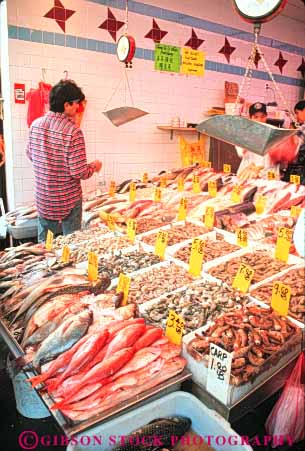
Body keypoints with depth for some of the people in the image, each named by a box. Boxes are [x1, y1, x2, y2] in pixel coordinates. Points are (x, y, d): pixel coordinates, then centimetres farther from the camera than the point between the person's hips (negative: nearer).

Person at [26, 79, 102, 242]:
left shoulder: (36, 124, -4)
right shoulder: (73, 131, -22)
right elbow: (79, 172, -21)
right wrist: (94, 166, -2)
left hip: (43, 198, 6)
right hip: (68, 201, -5)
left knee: (44, 245, 19)